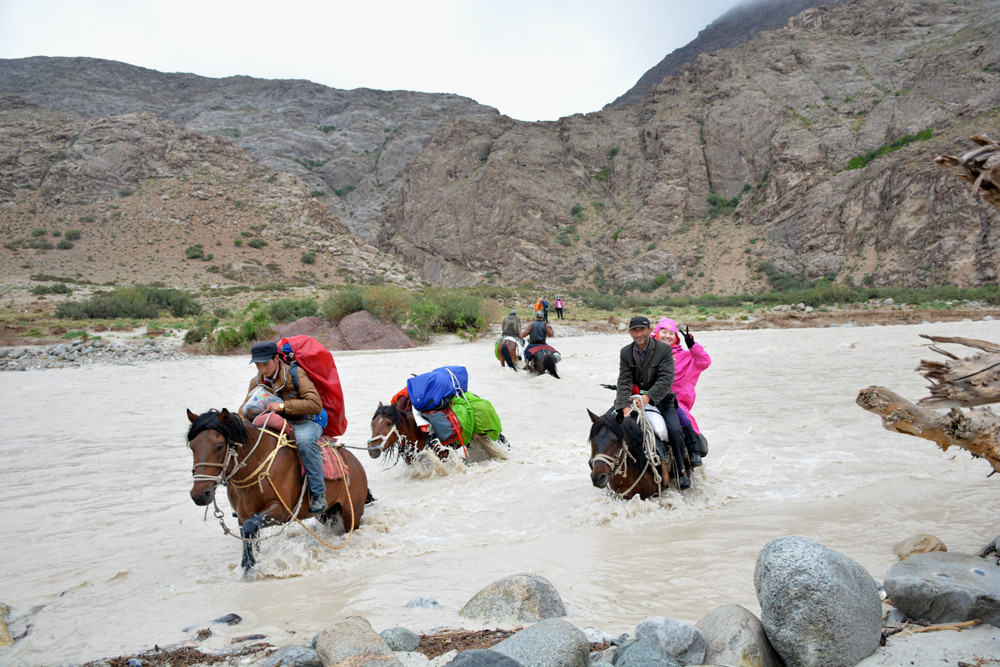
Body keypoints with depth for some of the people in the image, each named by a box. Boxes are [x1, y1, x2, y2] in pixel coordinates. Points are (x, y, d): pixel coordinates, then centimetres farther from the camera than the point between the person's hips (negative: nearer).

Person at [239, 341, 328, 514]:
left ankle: (319, 494, -28)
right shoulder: (256, 382, 4)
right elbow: (245, 409, 15)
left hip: (305, 423, -6)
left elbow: (315, 405, -23)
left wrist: (282, 406, -29)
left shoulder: (295, 374, -15)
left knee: (304, 440, -40)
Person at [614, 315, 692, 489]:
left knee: (675, 430, -22)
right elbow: (624, 382, -7)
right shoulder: (626, 353, 1)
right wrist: (625, 407, -23)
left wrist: (648, 397, -31)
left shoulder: (664, 349, -8)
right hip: (634, 401, 3)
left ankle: (681, 471, 0)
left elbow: (666, 379, -17)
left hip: (661, 400, -3)